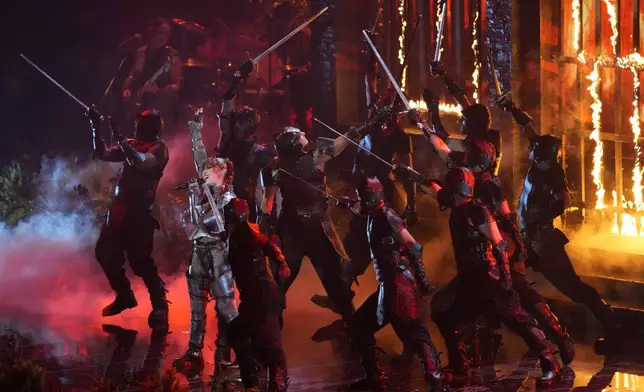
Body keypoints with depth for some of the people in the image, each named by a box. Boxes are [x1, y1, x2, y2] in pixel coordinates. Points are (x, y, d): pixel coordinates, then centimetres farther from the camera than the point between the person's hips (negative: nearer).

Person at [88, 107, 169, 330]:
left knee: (140, 260, -13)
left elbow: (142, 162, -26)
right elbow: (102, 155, 13)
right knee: (105, 252, 12)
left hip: (140, 212, -8)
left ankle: (159, 306, -1)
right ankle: (124, 296, 28)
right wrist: (96, 128, 2)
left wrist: (119, 138, -27)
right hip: (119, 207, 8)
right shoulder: (132, 145, 14)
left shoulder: (159, 149, -7)